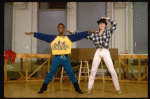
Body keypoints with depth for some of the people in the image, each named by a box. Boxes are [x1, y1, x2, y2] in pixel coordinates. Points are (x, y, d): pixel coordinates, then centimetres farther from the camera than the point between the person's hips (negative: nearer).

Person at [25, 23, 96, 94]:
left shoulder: (69, 37, 6)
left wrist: (89, 32, -3)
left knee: (71, 74, 5)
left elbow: (79, 35, 2)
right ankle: (43, 88, 16)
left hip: (65, 58, 0)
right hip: (56, 58, 0)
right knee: (50, 74, 3)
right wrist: (33, 33, -4)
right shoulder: (52, 38, 5)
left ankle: (77, 88, 17)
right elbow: (43, 36, 1)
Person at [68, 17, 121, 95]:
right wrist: (73, 33, 7)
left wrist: (107, 19, 3)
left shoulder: (108, 32, 4)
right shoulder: (94, 34, 8)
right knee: (93, 71, 3)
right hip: (98, 53, 2)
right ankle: (89, 88, 15)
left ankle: (118, 89, 10)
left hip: (106, 53, -2)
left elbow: (114, 24, -5)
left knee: (112, 71, -3)